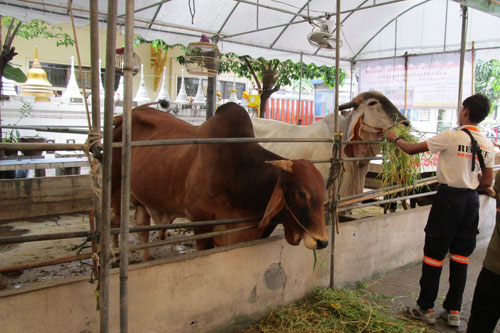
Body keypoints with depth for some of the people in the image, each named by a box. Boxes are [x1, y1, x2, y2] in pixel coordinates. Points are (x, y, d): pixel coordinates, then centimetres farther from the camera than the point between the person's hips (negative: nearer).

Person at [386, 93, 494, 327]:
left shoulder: (450, 137, -13)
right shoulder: (487, 145, 5)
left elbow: (411, 150, -7)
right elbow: (487, 183, 7)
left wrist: (395, 139, 11)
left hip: (449, 197, -6)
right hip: (471, 200, 6)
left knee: (434, 253, 4)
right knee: (460, 255, 13)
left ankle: (426, 308, 13)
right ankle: (454, 311, 20)